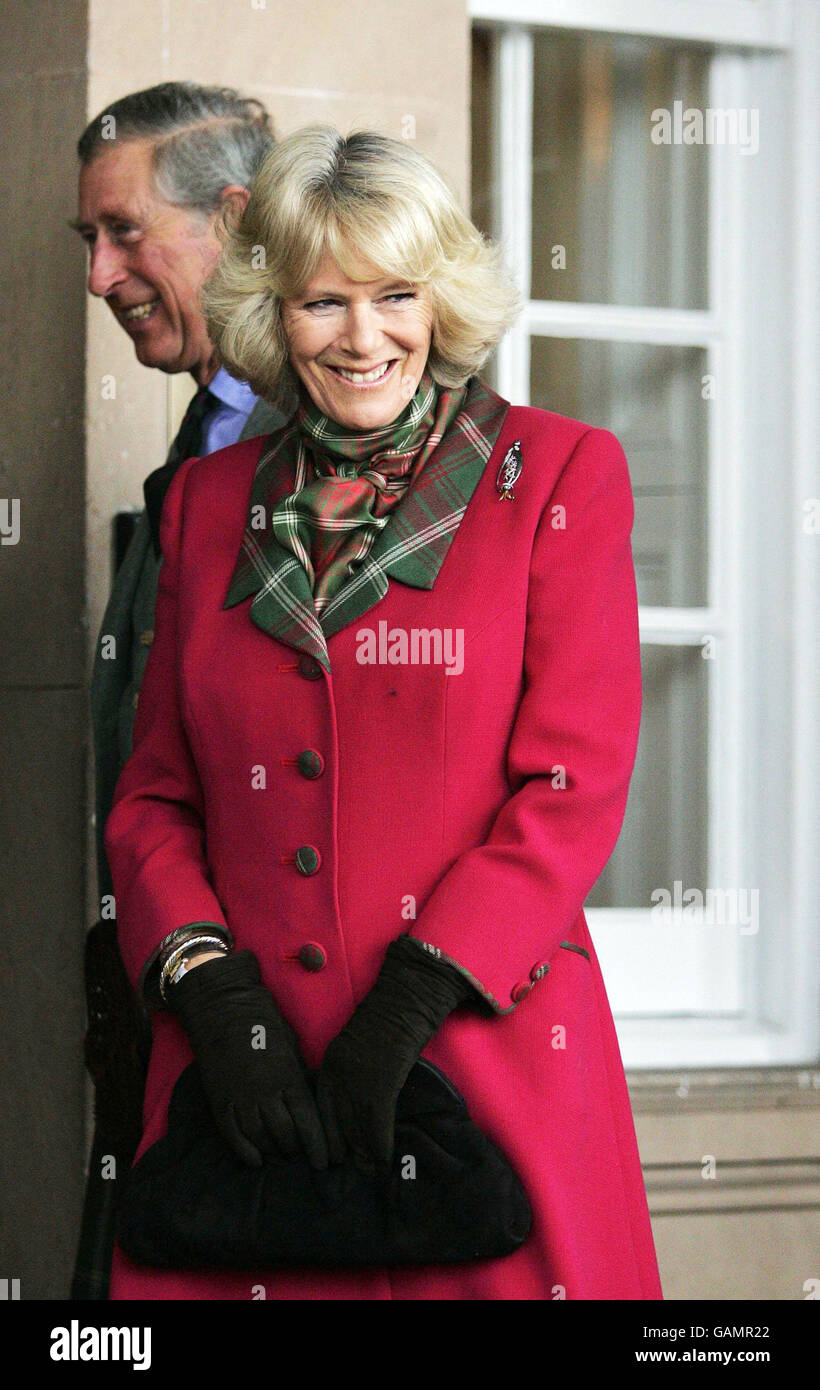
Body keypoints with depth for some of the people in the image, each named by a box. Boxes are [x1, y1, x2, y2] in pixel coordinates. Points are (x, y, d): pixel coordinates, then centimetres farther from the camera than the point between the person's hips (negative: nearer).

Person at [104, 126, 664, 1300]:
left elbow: (574, 784, -4)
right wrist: (210, 990, -5)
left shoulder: (556, 475, 3)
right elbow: (155, 797, 13)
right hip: (249, 1076, 3)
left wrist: (410, 1003, -13)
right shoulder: (212, 499, 14)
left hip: (486, 1056, -3)